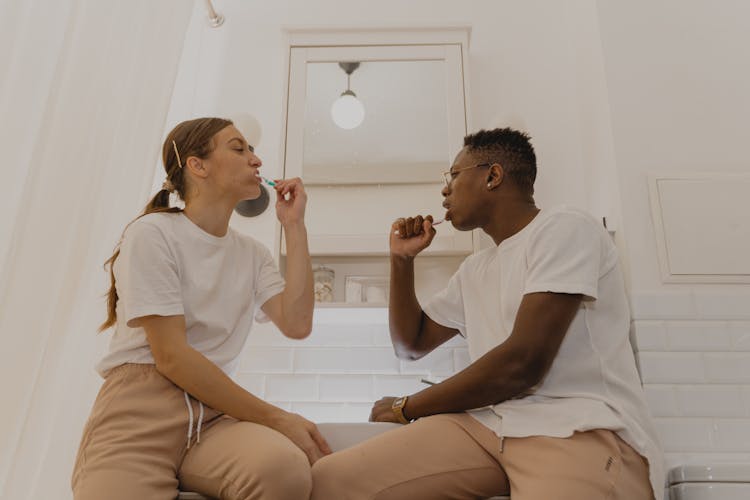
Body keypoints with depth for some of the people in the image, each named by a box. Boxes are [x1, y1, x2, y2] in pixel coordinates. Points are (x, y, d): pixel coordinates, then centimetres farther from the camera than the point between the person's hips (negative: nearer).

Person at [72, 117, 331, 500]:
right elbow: (170, 355, -12)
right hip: (140, 408, -4)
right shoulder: (152, 233, -3)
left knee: (286, 468, -31)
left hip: (215, 414, 4)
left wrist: (295, 226, 2)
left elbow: (296, 324, -2)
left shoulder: (252, 254, 15)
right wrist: (273, 418, -14)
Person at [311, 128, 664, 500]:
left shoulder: (565, 230, -5)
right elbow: (410, 345, 29)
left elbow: (522, 364, -15)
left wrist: (405, 407, -2)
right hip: (488, 423, 7)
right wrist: (402, 259, 15)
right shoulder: (474, 270, 21)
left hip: (582, 429, -6)